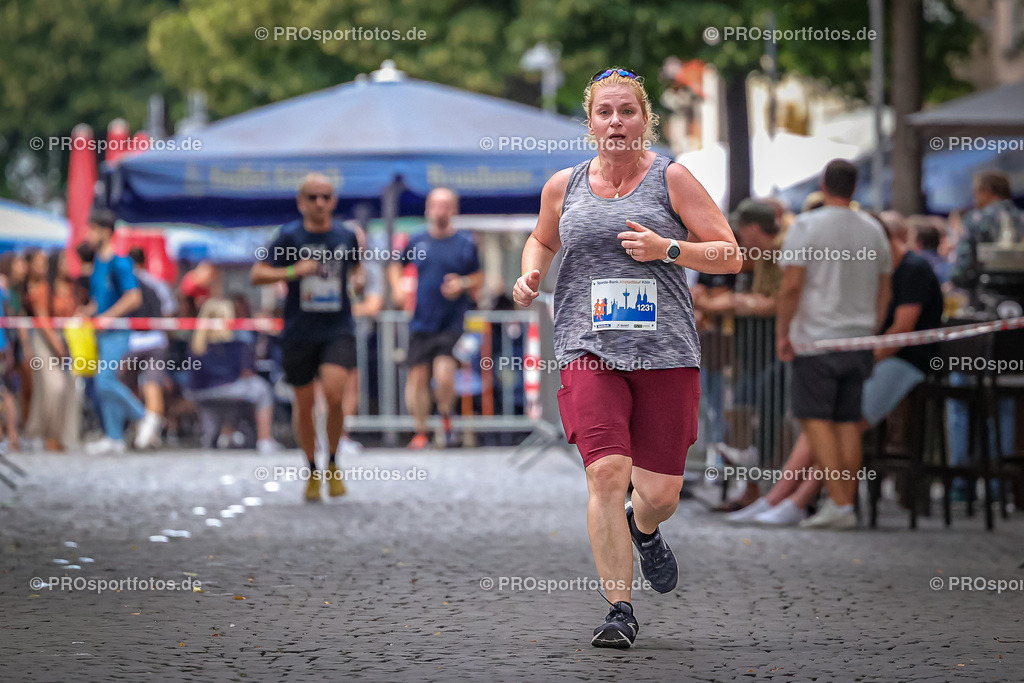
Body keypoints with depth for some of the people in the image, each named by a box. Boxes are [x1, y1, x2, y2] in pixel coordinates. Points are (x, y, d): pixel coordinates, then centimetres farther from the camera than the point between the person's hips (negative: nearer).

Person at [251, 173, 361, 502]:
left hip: (338, 330, 0)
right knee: (304, 402, 6)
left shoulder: (346, 236, 4)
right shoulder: (289, 236, -4)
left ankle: (333, 464, 1)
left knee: (334, 394, -19)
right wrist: (292, 271, -19)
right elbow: (257, 275, -6)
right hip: (299, 334, 0)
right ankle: (313, 472, 26)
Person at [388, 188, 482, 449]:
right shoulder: (417, 241, 6)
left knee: (444, 376, -16)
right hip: (421, 323, 2)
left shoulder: (466, 244, 1)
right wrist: (397, 288, 2)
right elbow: (396, 266, 21)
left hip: (452, 323, -2)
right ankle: (420, 431, 15)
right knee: (418, 376, 0)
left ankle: (446, 415, 14)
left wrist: (463, 284, -10)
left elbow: (480, 278, 11)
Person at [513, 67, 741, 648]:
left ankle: (644, 531, 42)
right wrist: (532, 274, 8)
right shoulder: (563, 186, 9)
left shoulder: (671, 178, 2)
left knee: (660, 493, 3)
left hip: (667, 351, 0)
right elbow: (542, 239, 30)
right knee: (607, 472, -18)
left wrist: (667, 249, -13)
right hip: (589, 348, 0)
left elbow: (731, 255, 1)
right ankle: (620, 611, -10)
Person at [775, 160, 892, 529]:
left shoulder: (807, 225, -7)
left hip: (817, 341, -5)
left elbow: (791, 285, -12)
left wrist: (782, 332, -5)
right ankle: (846, 505, 6)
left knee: (816, 418, -4)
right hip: (859, 340, 5)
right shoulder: (873, 230, 10)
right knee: (848, 422, 7)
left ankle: (839, 503, -13)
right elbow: (884, 290, 15)